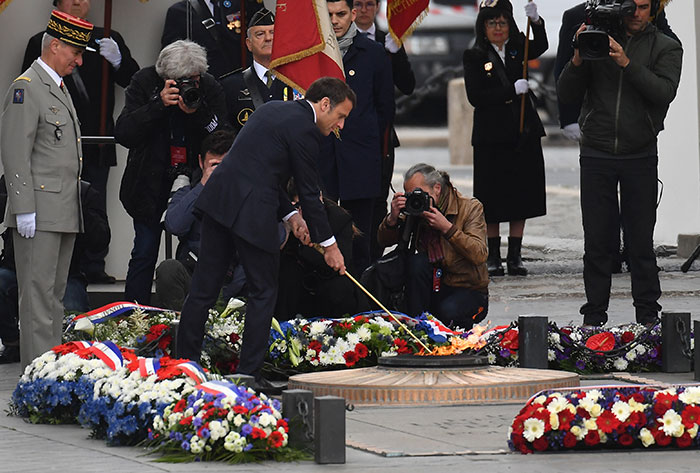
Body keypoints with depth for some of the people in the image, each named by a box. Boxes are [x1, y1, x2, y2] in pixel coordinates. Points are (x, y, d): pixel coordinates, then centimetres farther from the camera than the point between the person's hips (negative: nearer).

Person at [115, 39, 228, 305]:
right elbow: (123, 134, -18)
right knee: (145, 251, 1)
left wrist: (197, 113, -26)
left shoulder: (210, 89, -6)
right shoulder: (145, 82, -9)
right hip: (151, 181, -1)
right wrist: (159, 104, -27)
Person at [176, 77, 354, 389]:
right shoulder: (304, 129, -7)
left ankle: (184, 363, 13)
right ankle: (248, 374, 2)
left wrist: (289, 214, 19)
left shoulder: (273, 109, 20)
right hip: (251, 212, -8)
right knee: (263, 292, 3)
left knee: (204, 287, 10)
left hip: (218, 199, 8)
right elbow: (309, 192, -4)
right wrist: (328, 244, 5)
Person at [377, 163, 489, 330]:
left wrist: (446, 227, -28)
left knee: (448, 312, -34)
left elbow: (480, 255, -22)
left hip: (469, 291, -4)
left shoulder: (471, 208, -10)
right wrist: (393, 217, -19)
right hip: (435, 289, 4)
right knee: (417, 261, -24)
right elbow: (385, 240, 2)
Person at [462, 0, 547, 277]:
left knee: (521, 197, 5)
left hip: (524, 135, 3)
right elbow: (475, 97, -10)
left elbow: (540, 46, -11)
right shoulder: (474, 57, -2)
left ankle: (515, 256, 11)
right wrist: (512, 91, -16)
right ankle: (493, 257, 9)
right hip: (491, 138, -3)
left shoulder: (516, 49, 8)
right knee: (493, 201, 0)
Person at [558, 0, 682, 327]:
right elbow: (567, 96, 5)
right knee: (597, 241, 2)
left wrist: (627, 63, -20)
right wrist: (578, 59, -12)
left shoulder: (665, 48, 6)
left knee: (641, 241, 0)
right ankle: (594, 318, 8)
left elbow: (664, 92, -11)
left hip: (640, 156, -1)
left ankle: (647, 316, 8)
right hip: (596, 155, 1)